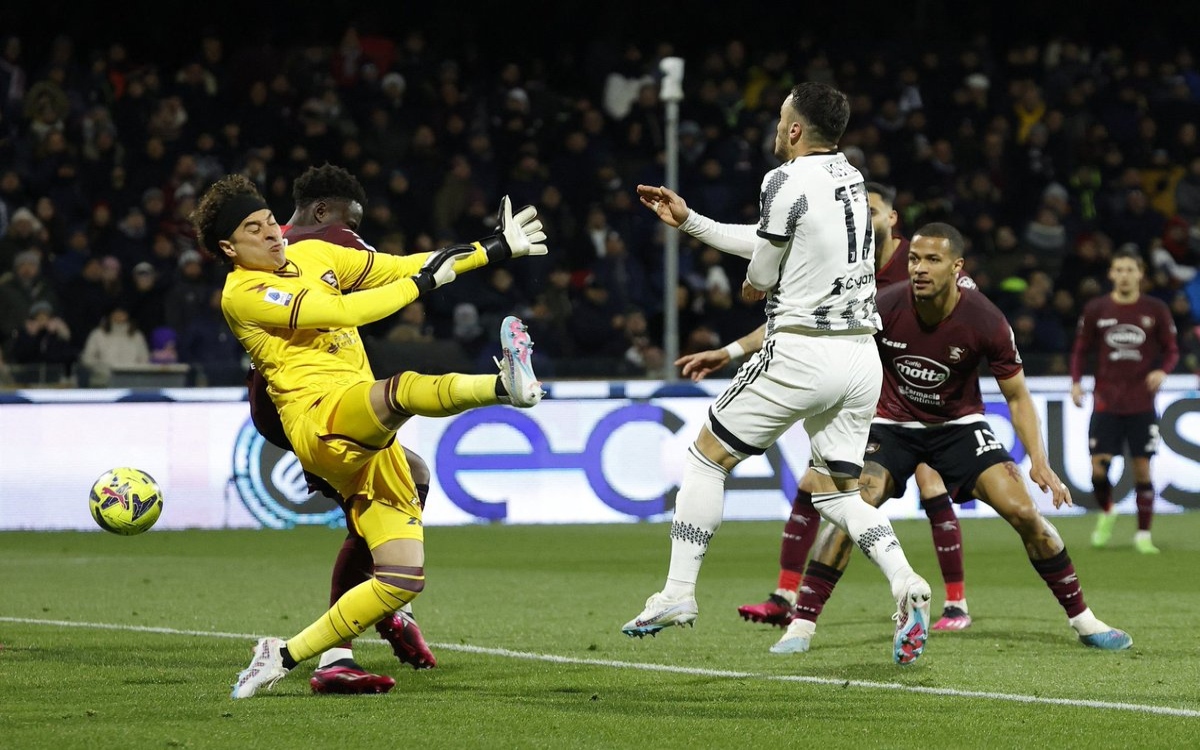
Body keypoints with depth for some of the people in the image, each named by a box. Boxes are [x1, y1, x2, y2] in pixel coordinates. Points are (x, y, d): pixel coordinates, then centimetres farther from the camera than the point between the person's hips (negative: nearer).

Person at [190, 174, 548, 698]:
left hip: (368, 438, 8)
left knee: (403, 579, -2)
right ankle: (506, 384, -64)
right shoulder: (242, 294, -3)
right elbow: (341, 311, -13)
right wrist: (423, 282, -5)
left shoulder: (311, 255, 20)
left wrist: (495, 249, 24)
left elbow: (401, 267, 26)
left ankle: (285, 656, 5)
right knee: (397, 389, -40)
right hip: (321, 423, -8)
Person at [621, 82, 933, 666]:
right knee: (837, 492, 13)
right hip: (861, 354, 7)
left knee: (707, 457, 9)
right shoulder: (849, 176, 13)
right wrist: (688, 222, 26)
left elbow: (758, 278, -6)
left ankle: (678, 594, 7)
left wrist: (753, 283, 18)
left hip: (800, 355, -7)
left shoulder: (785, 183, -13)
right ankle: (905, 583, -12)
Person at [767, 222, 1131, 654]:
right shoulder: (884, 308, -22)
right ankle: (802, 624, -14)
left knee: (1023, 512, -13)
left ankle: (1082, 620, 4)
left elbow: (1016, 396, -9)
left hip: (959, 425, 0)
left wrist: (1038, 461, -19)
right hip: (892, 424, 0)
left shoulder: (986, 322, -21)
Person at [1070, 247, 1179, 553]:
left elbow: (1171, 350, 6)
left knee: (1142, 468, -3)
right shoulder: (1095, 310, 3)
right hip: (1106, 401, 1)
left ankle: (1143, 534, 7)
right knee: (1098, 468, -6)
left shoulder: (1155, 310, 1)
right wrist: (1076, 382, -4)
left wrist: (1162, 370, -14)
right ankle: (1106, 513, 24)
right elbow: (1081, 350, 11)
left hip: (1142, 403, -1)